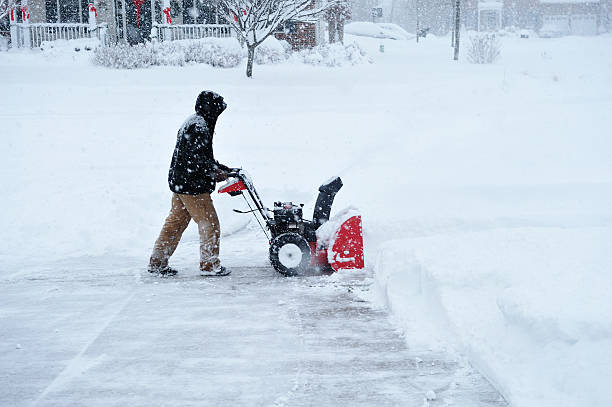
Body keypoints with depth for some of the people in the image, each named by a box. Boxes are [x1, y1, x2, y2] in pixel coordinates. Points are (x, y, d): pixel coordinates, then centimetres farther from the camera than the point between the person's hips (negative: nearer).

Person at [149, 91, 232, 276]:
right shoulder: (199, 126, -18)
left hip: (179, 182, 10)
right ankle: (209, 265, 6)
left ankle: (157, 262, 18)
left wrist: (218, 167, 19)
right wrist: (214, 173, -15)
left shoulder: (193, 122, 17)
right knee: (209, 223, -1)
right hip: (192, 185, -10)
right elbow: (196, 158, -24)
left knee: (175, 222, 14)